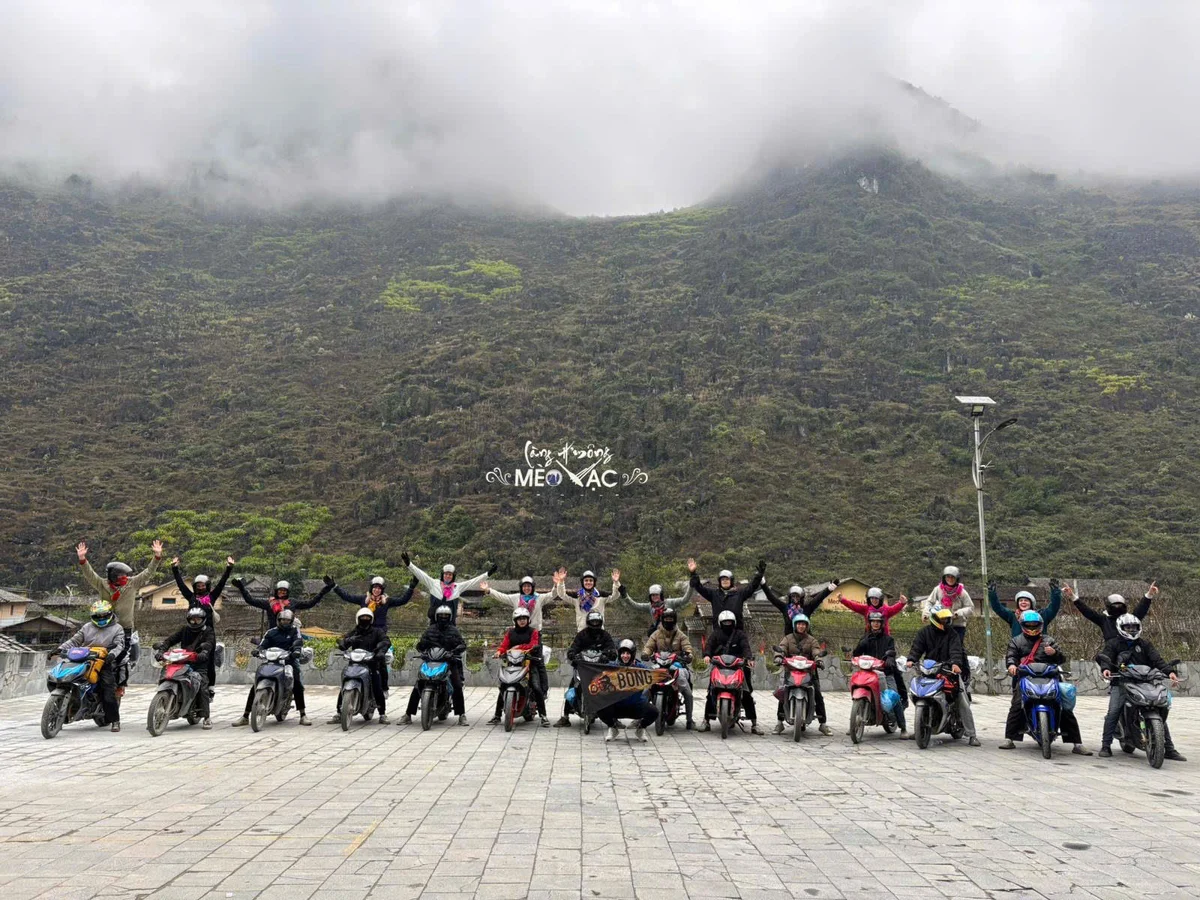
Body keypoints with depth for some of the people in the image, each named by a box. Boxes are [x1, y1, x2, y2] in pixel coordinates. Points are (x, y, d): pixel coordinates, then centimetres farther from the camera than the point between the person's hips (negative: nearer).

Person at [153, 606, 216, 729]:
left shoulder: (208, 631, 7)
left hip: (199, 664, -4)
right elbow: (170, 640, 11)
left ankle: (206, 717, -19)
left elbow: (209, 643, -13)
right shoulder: (185, 630, 19)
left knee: (203, 686, -21)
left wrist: (204, 653, -35)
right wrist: (160, 650, -9)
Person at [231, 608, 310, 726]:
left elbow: (298, 641, -8)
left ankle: (303, 716, -17)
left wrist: (297, 648, -31)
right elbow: (263, 644, 4)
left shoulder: (294, 631, 11)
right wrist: (258, 650, -20)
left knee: (297, 684, -24)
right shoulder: (271, 632, 16)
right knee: (255, 685, -10)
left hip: (289, 661, -2)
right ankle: (245, 717, -2)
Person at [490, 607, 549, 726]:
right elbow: (504, 644, 2)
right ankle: (497, 715, 6)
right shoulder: (510, 632, 15)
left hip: (529, 662, -2)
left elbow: (533, 645, -9)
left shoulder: (533, 631, 8)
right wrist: (499, 651, -20)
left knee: (537, 688, -17)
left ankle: (543, 715, -10)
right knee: (502, 688, -6)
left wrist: (519, 647, -22)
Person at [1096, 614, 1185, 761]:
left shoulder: (1144, 644, 15)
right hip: (1120, 683, -3)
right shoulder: (1113, 643, 8)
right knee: (1113, 713, -19)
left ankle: (1170, 749, 7)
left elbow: (1156, 660, 1)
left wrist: (1169, 671, -19)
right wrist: (1105, 668, -33)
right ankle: (1105, 746, -13)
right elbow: (1105, 657, -10)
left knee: (1161, 712, -2)